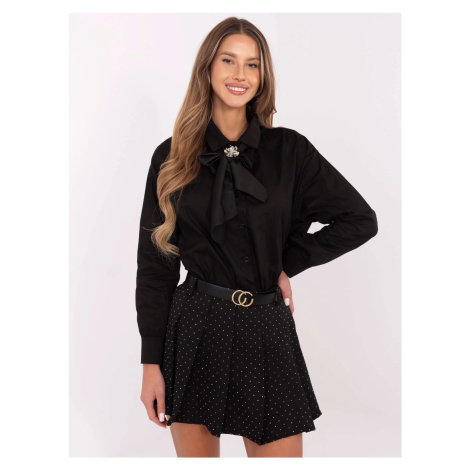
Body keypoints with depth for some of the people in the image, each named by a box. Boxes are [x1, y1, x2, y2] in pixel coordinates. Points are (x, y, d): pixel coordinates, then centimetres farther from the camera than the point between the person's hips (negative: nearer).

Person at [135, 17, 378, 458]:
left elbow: (360, 220, 6)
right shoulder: (172, 157, 3)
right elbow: (154, 263, 3)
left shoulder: (289, 150, 2)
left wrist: (287, 263, 0)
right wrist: (152, 363, -1)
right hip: (193, 333, 0)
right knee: (195, 453, 11)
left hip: (267, 330, 0)